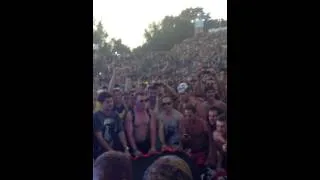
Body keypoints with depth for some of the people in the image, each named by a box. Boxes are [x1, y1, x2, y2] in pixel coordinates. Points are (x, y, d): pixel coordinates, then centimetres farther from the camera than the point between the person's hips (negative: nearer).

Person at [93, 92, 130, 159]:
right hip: (101, 153, -4)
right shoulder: (96, 116, -9)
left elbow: (121, 133, 2)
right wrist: (110, 150, -17)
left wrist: (126, 148, -9)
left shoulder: (115, 116, 5)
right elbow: (99, 137, -13)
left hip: (116, 151, 4)